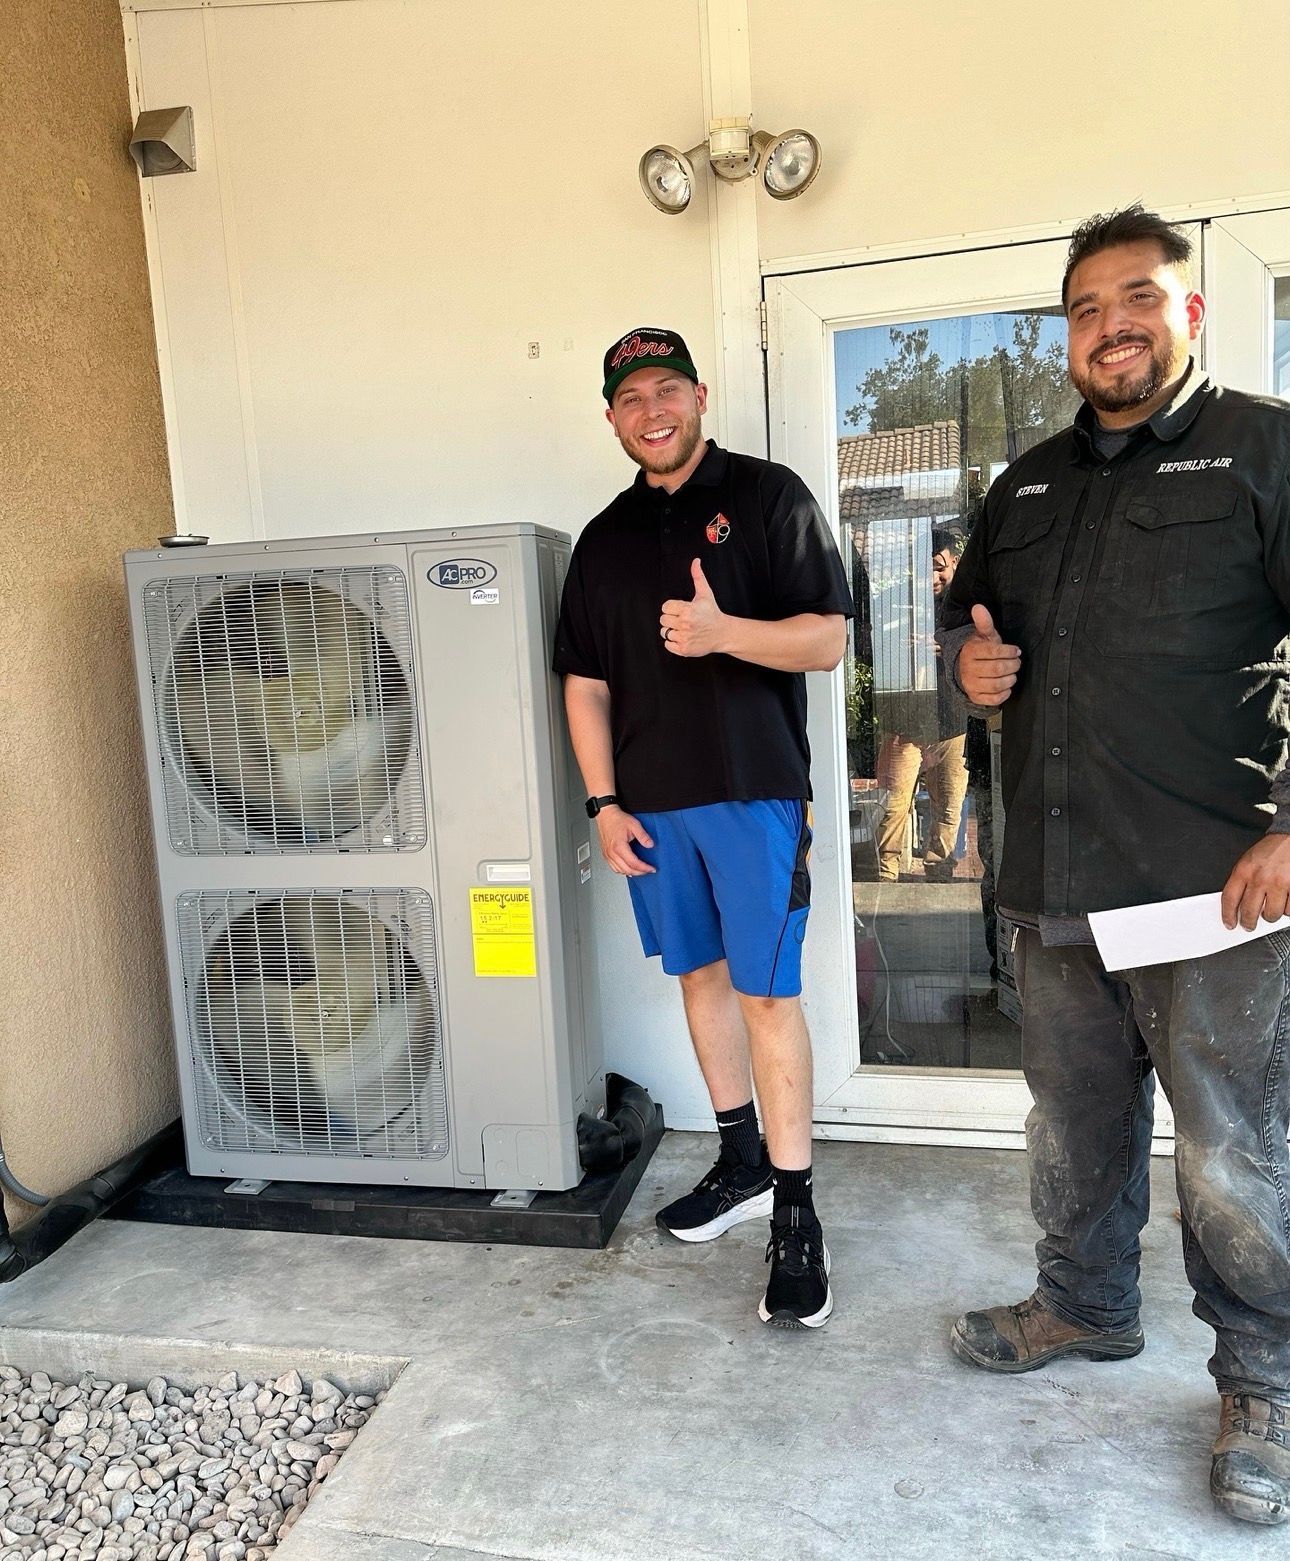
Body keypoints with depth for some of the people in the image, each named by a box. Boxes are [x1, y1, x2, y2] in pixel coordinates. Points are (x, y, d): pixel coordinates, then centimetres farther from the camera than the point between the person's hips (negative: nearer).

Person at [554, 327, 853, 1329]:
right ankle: (742, 1163, 29)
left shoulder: (767, 497, 0)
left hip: (755, 792, -5)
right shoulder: (605, 540, 14)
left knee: (767, 993, -4)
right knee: (701, 976, 13)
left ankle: (795, 1213, 6)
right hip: (652, 802, 5)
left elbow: (827, 641, -7)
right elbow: (585, 683, 12)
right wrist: (604, 802, 4)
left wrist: (721, 630, -24)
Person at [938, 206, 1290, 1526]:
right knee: (1073, 1127, 18)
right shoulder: (1028, 484, 16)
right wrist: (967, 651, 5)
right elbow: (966, 603, 29)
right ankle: (1084, 1308, 40)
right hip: (1054, 885, 6)